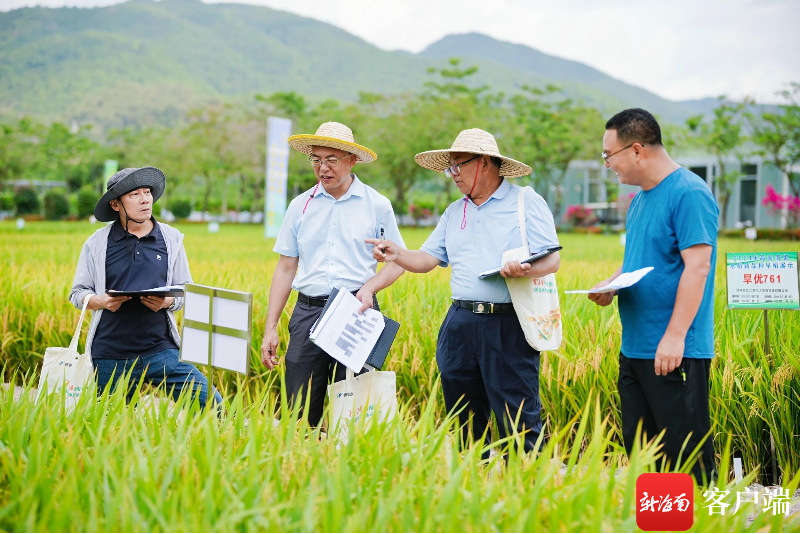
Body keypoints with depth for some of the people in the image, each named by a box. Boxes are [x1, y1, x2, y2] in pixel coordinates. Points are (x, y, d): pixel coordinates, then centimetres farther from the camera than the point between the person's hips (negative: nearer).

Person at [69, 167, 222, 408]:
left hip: (161, 350, 0)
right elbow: (78, 293, 9)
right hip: (110, 356, 0)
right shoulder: (97, 243, 4)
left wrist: (167, 302, -11)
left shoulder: (171, 239, 7)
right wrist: (103, 302, -12)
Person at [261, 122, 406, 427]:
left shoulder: (377, 205, 4)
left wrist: (370, 286, -12)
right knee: (299, 412, -1)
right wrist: (270, 328, 7)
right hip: (308, 312, 2)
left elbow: (397, 263, 9)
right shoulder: (301, 206, 11)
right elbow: (285, 269, 13)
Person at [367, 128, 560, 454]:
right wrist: (397, 255, -3)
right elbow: (428, 259, 16)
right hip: (460, 325, 6)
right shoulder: (455, 212, 19)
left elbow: (553, 259, -7)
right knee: (463, 420, 11)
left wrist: (527, 270, -27)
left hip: (508, 326, -6)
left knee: (518, 422, -7)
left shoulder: (528, 203, 1)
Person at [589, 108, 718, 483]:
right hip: (635, 348, 9)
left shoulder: (689, 194, -13)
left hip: (674, 353, -9)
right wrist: (611, 284, 6)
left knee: (684, 450, -3)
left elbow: (697, 267, -20)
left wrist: (675, 336, -24)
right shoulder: (641, 198, 16)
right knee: (638, 450, 14)